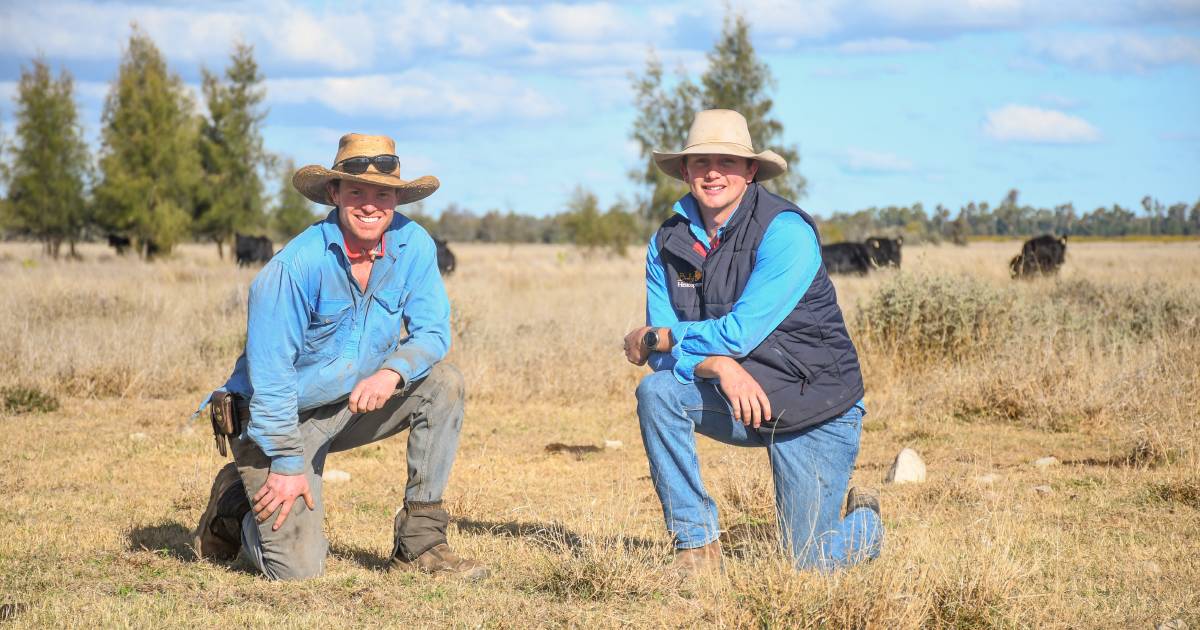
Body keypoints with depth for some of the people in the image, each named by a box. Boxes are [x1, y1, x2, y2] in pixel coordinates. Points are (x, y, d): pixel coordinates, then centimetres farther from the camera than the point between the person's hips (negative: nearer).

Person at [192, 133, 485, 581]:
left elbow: (432, 331, -6)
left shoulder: (413, 246, -9)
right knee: (298, 569, -15)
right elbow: (269, 375, -22)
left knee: (443, 384, -17)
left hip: (353, 407, 6)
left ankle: (419, 541, -8)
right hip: (279, 417, -6)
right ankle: (234, 505, 19)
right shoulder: (295, 267, -25)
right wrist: (287, 463, -21)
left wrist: (392, 371, -28)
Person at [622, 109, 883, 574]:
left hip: (815, 408, -5)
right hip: (737, 398, 5)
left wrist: (657, 338, -13)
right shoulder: (669, 242, -1)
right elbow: (663, 355, -6)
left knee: (808, 562, -10)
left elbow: (741, 333, -25)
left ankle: (863, 521, 28)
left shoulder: (786, 231, -19)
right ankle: (696, 547, -13)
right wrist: (718, 365, -27)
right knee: (657, 391, -25)